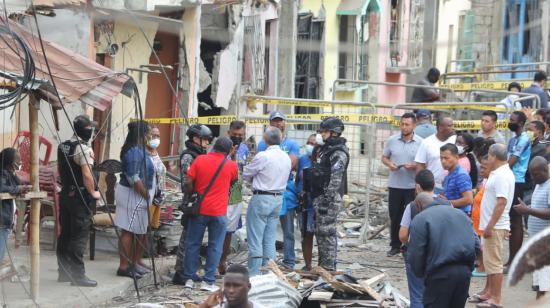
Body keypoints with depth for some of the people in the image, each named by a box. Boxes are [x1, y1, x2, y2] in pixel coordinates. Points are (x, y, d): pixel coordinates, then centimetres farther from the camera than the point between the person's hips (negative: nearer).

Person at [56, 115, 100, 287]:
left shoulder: (63, 147, 10)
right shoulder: (83, 149, -17)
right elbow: (87, 175, -21)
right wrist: (93, 192, -9)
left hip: (65, 194, 9)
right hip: (81, 196, -9)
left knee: (65, 234, 12)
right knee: (79, 237, -5)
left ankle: (64, 272, 19)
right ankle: (77, 275, -5)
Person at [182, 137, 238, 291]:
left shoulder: (199, 160, -3)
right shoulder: (231, 165, -3)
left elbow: (189, 182, -6)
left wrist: (191, 195, 11)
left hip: (199, 209, 2)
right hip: (219, 212, -2)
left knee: (193, 244, 11)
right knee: (215, 247, 6)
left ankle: (189, 278, 15)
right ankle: (208, 281, 4)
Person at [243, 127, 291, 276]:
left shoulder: (263, 156, -16)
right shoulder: (287, 158, 5)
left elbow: (246, 175, -7)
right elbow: (285, 178, 10)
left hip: (261, 198, -7)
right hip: (278, 198, 7)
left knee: (255, 239, -1)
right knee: (270, 240, 12)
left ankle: (254, 274, -1)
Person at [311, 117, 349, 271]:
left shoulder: (339, 153, -14)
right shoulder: (326, 149, 18)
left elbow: (335, 179, -20)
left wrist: (328, 198, -23)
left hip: (329, 198, -10)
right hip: (319, 196, 10)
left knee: (327, 232, -7)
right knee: (320, 231, 14)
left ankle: (329, 268, -3)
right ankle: (322, 265, 23)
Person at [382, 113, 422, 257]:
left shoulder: (420, 142, -3)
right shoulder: (392, 140, 4)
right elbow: (384, 157, 12)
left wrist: (414, 166, -19)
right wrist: (389, 164, -9)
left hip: (412, 186, -3)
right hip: (395, 185, 3)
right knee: (394, 217, 9)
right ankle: (395, 246, 20)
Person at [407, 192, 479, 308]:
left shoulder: (420, 219, 0)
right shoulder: (460, 213, 19)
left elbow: (415, 254, -6)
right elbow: (476, 245, 13)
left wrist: (420, 273, 10)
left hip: (440, 273, -6)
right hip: (465, 271, 6)